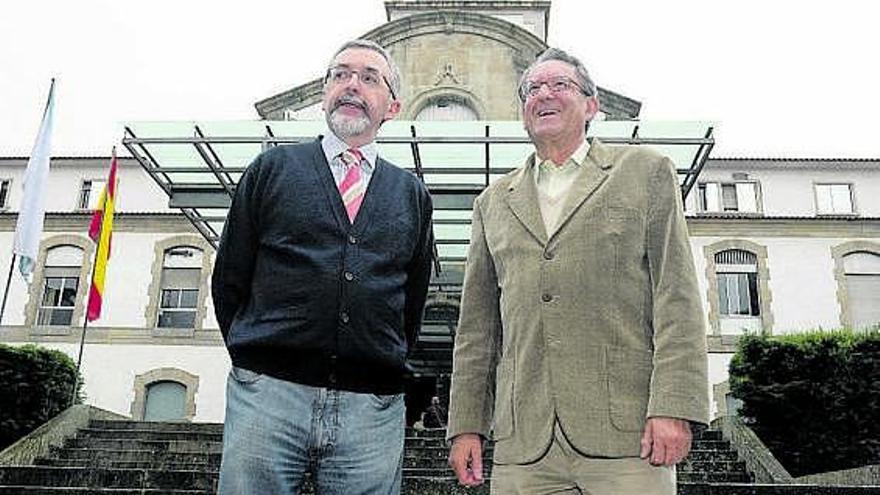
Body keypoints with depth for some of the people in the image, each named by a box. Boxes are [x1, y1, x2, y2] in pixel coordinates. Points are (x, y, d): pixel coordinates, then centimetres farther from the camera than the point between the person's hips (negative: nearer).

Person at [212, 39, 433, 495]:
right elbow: (228, 279, 11)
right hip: (268, 396, -1)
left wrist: (385, 368, 12)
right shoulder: (272, 167, 10)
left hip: (373, 410, 2)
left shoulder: (412, 195, 15)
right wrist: (258, 359, 10)